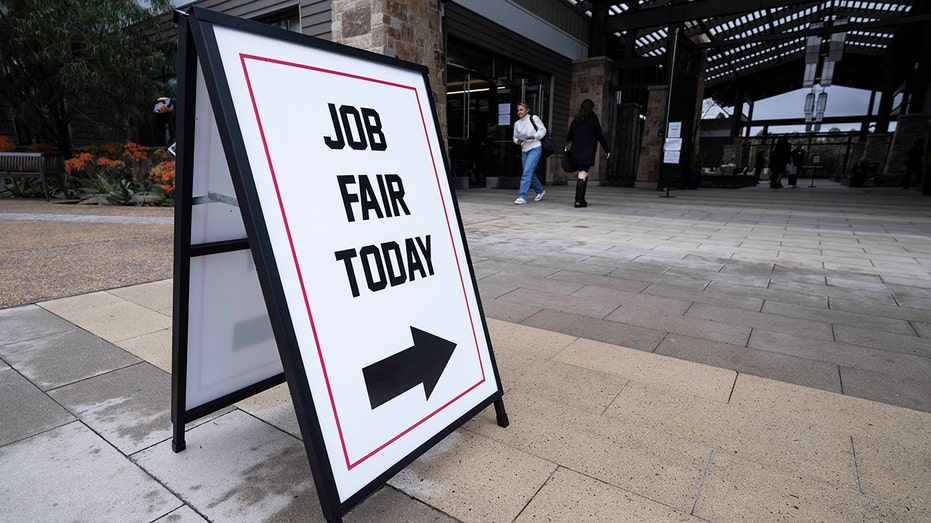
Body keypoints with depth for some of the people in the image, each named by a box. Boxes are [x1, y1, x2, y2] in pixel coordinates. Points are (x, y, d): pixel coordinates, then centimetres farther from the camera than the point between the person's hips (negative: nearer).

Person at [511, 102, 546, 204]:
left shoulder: (533, 118, -2)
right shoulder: (517, 123, 11)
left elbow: (543, 130, -1)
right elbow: (515, 137, 14)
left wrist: (534, 136, -17)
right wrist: (518, 141, -8)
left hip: (535, 148, -6)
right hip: (524, 150, 6)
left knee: (527, 172, -17)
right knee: (530, 173, 13)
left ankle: (522, 197, -19)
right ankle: (540, 191, 35)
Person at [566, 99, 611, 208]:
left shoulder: (575, 120, 9)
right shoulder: (593, 120, -3)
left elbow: (569, 136, 12)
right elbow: (600, 136, 0)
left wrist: (567, 145, 33)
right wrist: (607, 150, 8)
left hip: (575, 151, 5)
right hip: (587, 153, -5)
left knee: (583, 174, 14)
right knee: (583, 175, -7)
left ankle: (581, 199, 15)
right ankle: (578, 201, -11)